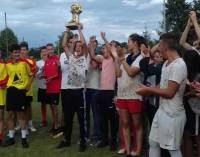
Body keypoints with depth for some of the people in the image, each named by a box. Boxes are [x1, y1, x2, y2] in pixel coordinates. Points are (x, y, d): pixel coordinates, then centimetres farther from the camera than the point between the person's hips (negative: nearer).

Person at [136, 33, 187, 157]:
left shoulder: (178, 65, -22)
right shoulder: (166, 63, 9)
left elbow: (169, 92, -24)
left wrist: (148, 89, -13)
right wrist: (147, 91, 1)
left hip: (172, 114, -9)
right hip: (162, 111, 9)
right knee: (153, 142, 18)